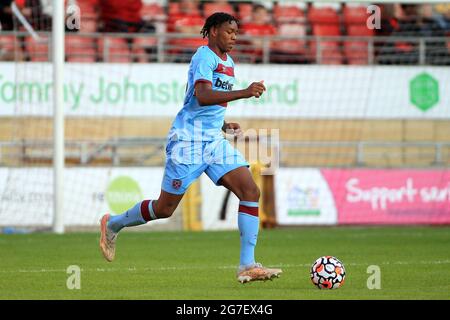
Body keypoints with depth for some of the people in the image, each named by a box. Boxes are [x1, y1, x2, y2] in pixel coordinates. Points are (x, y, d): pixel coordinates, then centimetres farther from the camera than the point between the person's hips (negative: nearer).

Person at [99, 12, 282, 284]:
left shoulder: (227, 62, 16)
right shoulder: (205, 57, -13)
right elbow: (202, 96, -30)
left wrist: (224, 125, 14)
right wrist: (244, 93, -36)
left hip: (214, 140, 8)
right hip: (189, 141, -8)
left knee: (251, 192, -11)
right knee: (164, 209, 1)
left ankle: (247, 265, -13)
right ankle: (112, 225, 28)